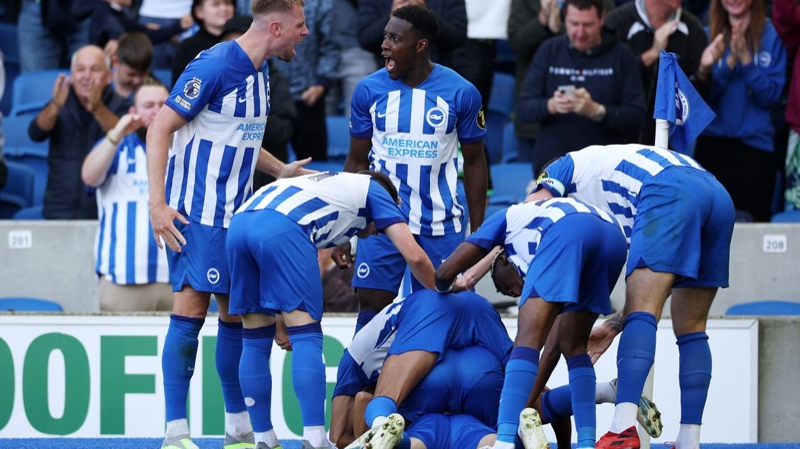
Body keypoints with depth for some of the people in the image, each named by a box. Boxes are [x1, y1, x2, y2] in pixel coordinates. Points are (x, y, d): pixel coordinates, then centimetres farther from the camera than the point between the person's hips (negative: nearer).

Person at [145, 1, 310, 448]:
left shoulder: (259, 72, 11)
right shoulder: (214, 66, -16)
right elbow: (161, 128, -16)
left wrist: (281, 170, 16)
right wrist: (158, 203, -21)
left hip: (237, 211, 9)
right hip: (196, 211, -9)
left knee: (238, 311, 10)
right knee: (192, 307, -11)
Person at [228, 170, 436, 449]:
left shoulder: (325, 185, 42)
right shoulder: (374, 190, 26)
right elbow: (414, 256, 15)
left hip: (238, 223, 6)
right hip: (281, 228, -6)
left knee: (255, 339, 14)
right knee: (306, 335, -3)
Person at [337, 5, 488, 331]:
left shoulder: (461, 93, -6)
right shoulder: (368, 90, -2)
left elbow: (474, 163, 4)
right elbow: (357, 162, 6)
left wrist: (478, 232, 2)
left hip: (439, 227, -1)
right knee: (371, 305, -4)